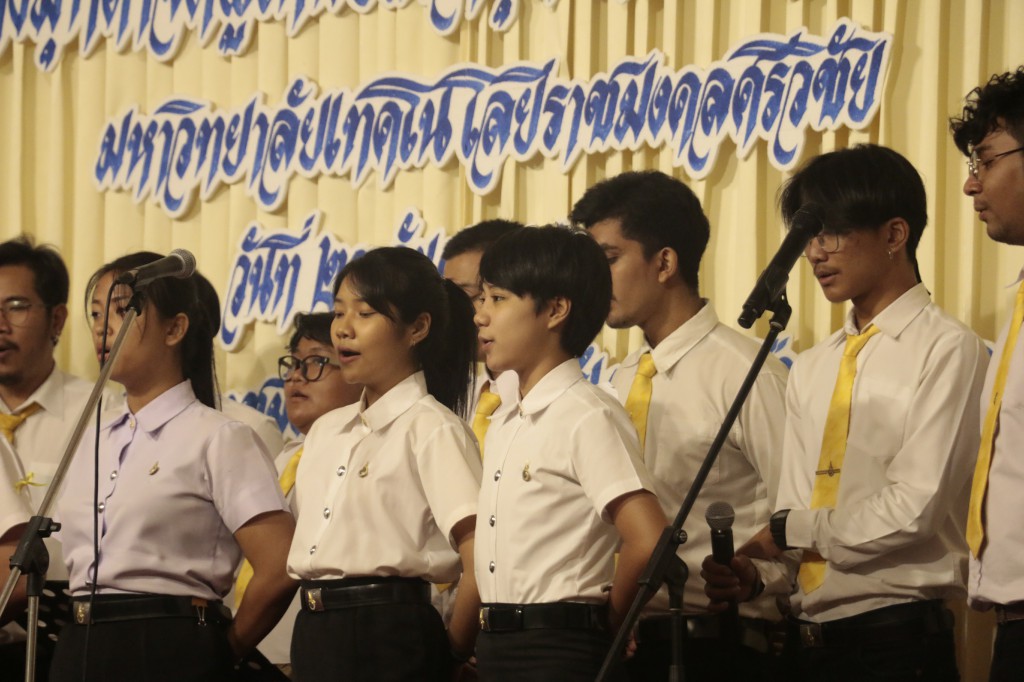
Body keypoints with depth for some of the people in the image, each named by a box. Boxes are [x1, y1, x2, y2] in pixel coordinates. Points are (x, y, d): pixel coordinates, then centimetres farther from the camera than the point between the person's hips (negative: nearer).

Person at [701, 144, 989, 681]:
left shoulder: (947, 350, -7)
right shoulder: (811, 369, 15)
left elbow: (914, 510, -15)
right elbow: (794, 507, 13)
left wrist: (789, 531, -4)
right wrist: (758, 573, -7)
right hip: (811, 637, 7)